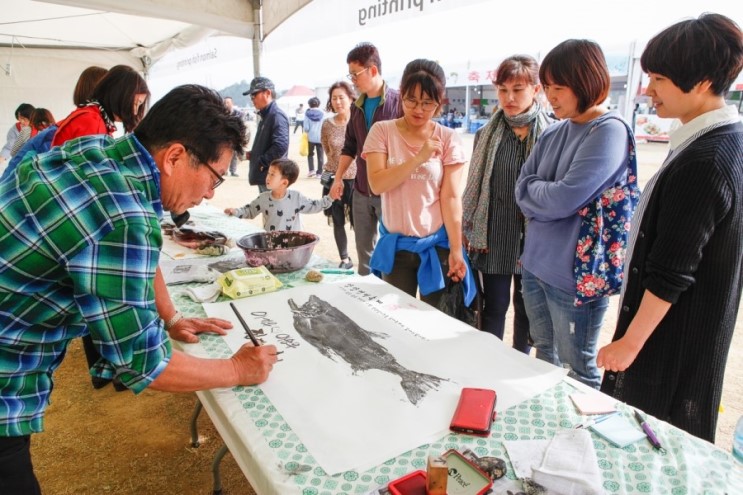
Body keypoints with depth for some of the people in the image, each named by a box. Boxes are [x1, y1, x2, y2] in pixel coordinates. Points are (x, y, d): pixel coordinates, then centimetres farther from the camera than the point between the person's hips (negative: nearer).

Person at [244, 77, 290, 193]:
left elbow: (280, 145, -27)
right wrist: (252, 154, 8)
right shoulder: (265, 116, 16)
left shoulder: (277, 115, -16)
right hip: (263, 176, 10)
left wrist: (261, 162, -19)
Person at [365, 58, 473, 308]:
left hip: (437, 245, -1)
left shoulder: (448, 139, -5)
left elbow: (450, 197, -7)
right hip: (395, 245, 1)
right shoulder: (382, 131, -3)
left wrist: (456, 250, -8)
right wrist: (418, 158, -22)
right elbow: (377, 184, -14)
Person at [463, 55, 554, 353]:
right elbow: (474, 185, 6)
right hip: (494, 236, 1)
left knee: (526, 308, 15)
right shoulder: (487, 133, 3)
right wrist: (469, 230, 4)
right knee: (494, 307, 10)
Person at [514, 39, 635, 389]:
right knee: (544, 354, 24)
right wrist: (546, 196, -14)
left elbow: (564, 199, -23)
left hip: (577, 275, -7)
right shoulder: (553, 133, 6)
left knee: (578, 369, 11)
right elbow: (523, 188, 4)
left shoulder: (609, 131, -15)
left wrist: (532, 190, -5)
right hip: (534, 263, 7)